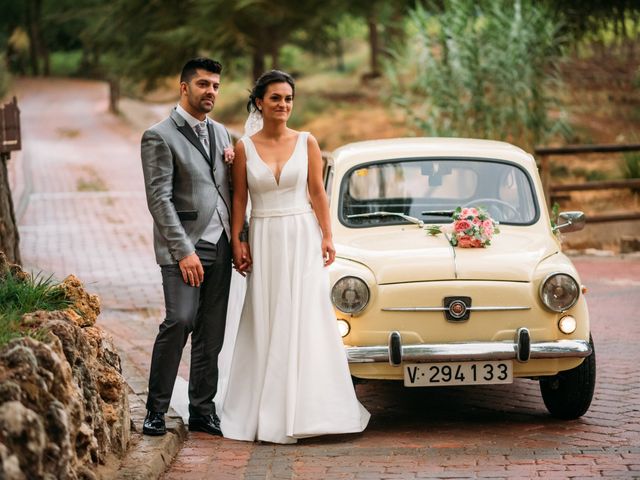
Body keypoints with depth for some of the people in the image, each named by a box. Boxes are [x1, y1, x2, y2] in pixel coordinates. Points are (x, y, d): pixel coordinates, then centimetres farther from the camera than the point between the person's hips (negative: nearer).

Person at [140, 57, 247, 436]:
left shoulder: (221, 133, 17)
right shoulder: (160, 137, -5)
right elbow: (159, 199, -12)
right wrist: (184, 251, -18)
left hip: (219, 248, 7)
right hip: (183, 247, -6)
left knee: (212, 333, 7)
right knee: (180, 320, -19)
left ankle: (203, 410, 14)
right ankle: (157, 408, -9)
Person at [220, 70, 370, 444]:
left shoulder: (307, 142, 1)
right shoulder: (245, 148, 2)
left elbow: (317, 193, 1)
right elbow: (239, 199, 5)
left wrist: (327, 238, -6)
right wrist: (236, 244, -1)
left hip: (302, 238, -1)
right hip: (264, 241, 1)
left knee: (305, 320, -3)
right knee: (265, 324, 3)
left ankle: (304, 409, 3)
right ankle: (267, 411, 10)